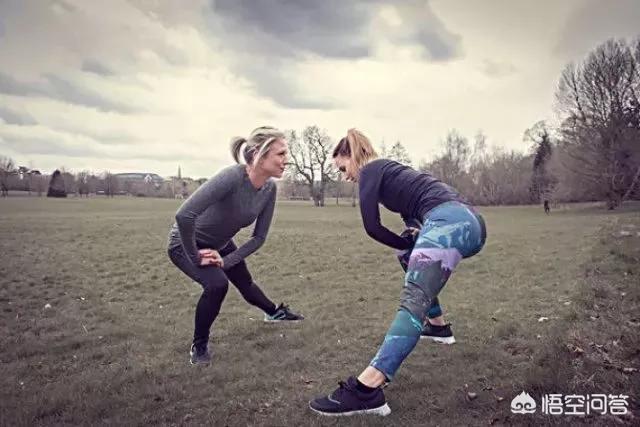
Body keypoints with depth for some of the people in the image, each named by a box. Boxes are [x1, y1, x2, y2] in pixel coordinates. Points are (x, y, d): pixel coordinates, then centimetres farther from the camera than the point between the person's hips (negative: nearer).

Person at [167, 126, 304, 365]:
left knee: (245, 282, 22)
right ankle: (199, 345, -2)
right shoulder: (233, 177, -39)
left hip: (219, 243, 6)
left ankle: (274, 312, 53)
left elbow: (259, 237, -9)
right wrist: (195, 257, -32)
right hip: (186, 243, -6)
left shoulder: (269, 189, -17)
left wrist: (226, 260, -19)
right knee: (217, 283, -28)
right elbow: (184, 215, -45)